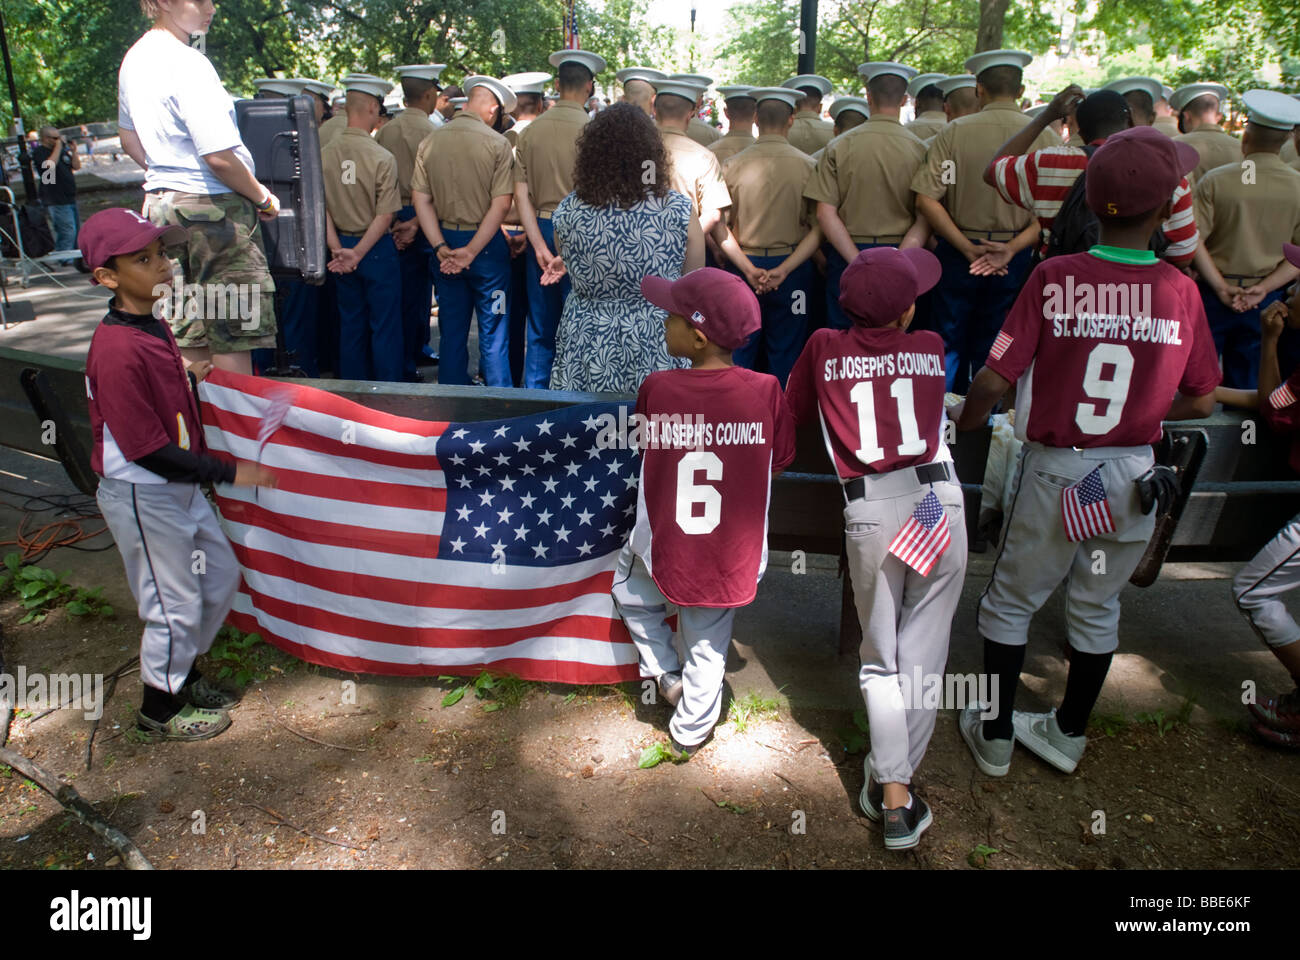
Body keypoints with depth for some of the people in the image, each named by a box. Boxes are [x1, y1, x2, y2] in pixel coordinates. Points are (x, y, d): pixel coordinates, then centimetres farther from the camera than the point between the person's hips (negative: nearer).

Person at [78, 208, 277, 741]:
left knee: (221, 577, 20)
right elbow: (147, 450, -26)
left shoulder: (151, 326, 3)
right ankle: (161, 709, 29)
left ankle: (185, 676, 41)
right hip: (140, 496, -9)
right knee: (175, 605, 5)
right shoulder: (117, 350, -27)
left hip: (179, 486, 9)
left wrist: (185, 374, 9)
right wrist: (228, 472, -21)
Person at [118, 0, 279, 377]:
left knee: (189, 338, 14)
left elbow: (128, 137, 24)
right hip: (211, 208, -9)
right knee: (232, 339, -2)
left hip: (160, 203, 9)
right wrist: (262, 197, -7)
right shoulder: (187, 63, -17)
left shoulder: (134, 59, 13)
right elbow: (219, 158, -21)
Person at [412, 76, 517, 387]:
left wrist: (441, 248, -7)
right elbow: (501, 204, -16)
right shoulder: (498, 144, -10)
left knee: (451, 329, 14)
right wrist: (472, 251, -15)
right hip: (487, 244, -4)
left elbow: (421, 200, -3)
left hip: (446, 242, 4)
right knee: (493, 330, 5)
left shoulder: (430, 142, 1)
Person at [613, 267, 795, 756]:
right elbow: (781, 459, -2)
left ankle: (666, 675, 30)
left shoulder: (655, 388, -16)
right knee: (708, 646, 22)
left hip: (661, 551, -1)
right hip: (732, 558, 1)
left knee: (631, 594, 32)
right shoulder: (765, 390, -16)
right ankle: (691, 729, 39)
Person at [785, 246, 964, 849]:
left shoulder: (825, 348, 7)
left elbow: (796, 411, 18)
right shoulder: (931, 348, 10)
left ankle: (893, 796, 9)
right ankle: (895, 778, 17)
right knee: (923, 654, 11)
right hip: (939, 500, 1)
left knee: (881, 659, 12)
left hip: (869, 511, 0)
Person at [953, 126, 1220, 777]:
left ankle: (995, 736, 28)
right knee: (1097, 609, 20)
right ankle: (1068, 734, 37)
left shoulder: (1054, 278, -14)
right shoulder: (1181, 291, -6)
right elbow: (1201, 402, 2)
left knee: (1011, 601, 15)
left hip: (1055, 471, -3)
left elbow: (993, 380, -15)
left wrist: (966, 423, 5)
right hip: (1135, 477, 3)